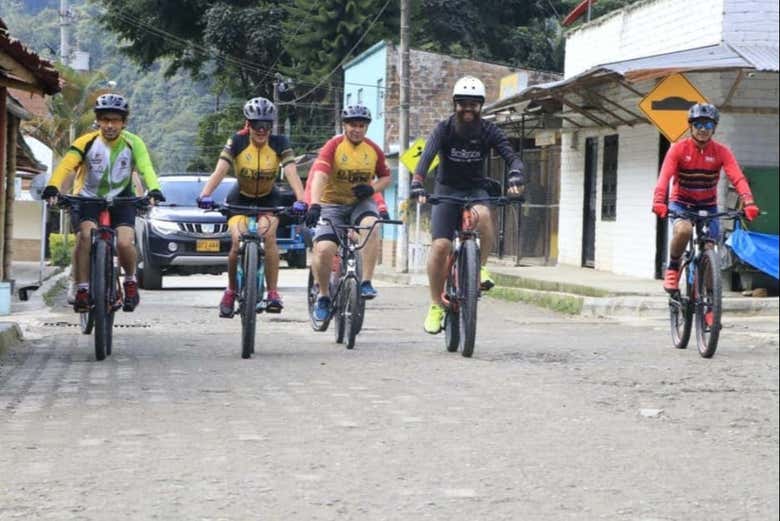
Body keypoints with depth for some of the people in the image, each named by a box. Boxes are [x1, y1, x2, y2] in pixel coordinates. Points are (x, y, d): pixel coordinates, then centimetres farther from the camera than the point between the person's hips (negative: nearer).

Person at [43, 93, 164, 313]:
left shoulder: (133, 143, -12)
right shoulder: (87, 142, -14)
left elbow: (146, 168, -25)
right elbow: (66, 165, -27)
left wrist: (154, 191, -45)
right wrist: (52, 188, -45)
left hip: (121, 199, 0)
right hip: (88, 198, 0)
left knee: (124, 243, -22)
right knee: (86, 235, -28)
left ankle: (130, 281, 8)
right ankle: (82, 289, -18)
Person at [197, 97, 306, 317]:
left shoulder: (279, 144, -19)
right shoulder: (237, 142, -20)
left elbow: (292, 173, -29)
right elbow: (220, 171, -30)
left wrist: (301, 200, -46)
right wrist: (205, 195, -47)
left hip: (268, 199, 0)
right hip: (240, 198, 0)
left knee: (269, 235, -27)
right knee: (238, 242, -19)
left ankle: (273, 292, -20)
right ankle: (231, 290, 5)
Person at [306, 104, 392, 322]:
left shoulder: (373, 150, -2)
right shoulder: (334, 146, -13)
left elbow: (386, 177, 12)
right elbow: (319, 175, -27)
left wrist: (372, 188, -11)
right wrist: (314, 205, -42)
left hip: (360, 203, 2)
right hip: (332, 203, -2)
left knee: (371, 226, -32)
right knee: (323, 249, -19)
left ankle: (366, 282, -23)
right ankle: (323, 296, 5)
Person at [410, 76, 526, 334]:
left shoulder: (489, 131, -8)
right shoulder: (444, 129, -11)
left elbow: (511, 156, -19)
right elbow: (427, 156, -26)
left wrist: (516, 175, -43)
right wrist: (417, 184, -45)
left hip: (476, 189, 0)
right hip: (447, 190, 0)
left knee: (483, 215, -36)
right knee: (440, 246, -16)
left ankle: (481, 267, -15)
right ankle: (436, 305, -2)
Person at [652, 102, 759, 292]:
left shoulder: (721, 152, -11)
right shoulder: (678, 149, -14)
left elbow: (737, 177, -23)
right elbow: (664, 176, -26)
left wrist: (749, 202, -41)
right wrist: (659, 201, -44)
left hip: (708, 205, 2)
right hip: (681, 202, -2)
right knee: (683, 230, -34)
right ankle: (673, 268, -9)